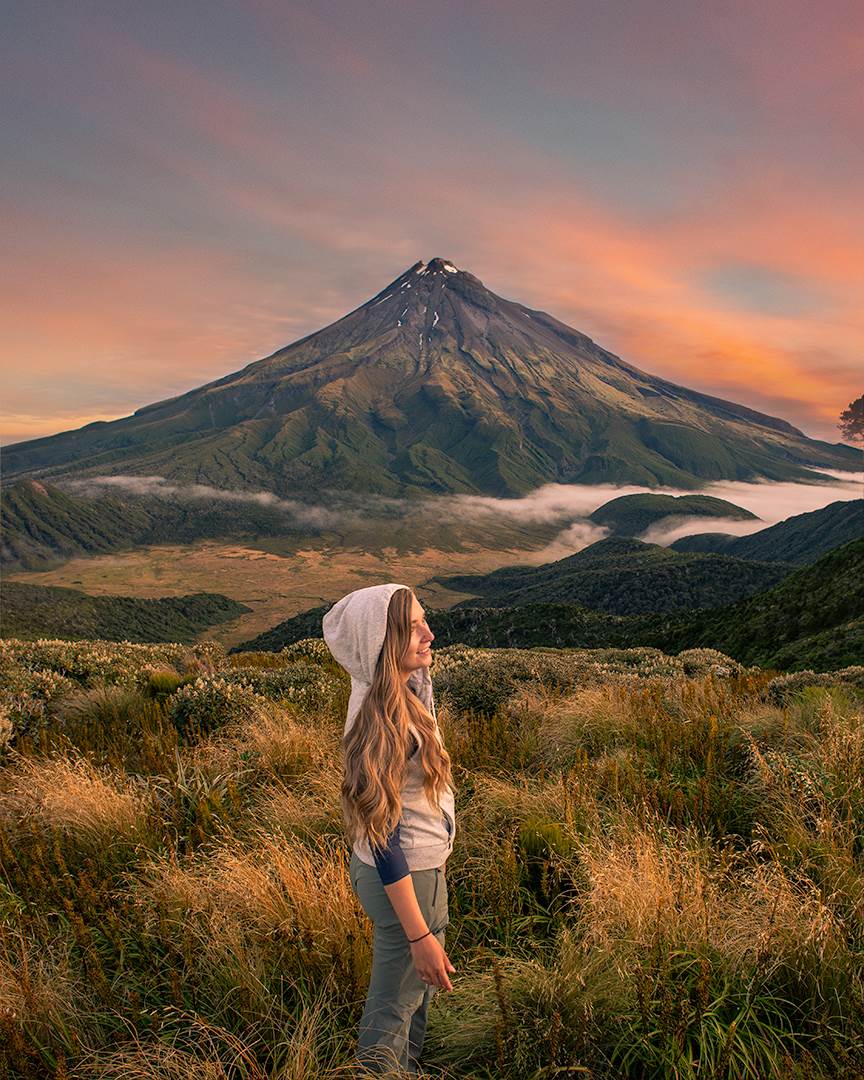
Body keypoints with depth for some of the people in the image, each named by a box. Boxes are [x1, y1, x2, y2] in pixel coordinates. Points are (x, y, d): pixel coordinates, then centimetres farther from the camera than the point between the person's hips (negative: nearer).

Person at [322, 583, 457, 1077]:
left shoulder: (406, 689, -4)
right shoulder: (380, 718, -31)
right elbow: (381, 834, -28)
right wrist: (419, 934, -23)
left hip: (420, 866, 9)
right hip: (405, 878, -9)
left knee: (419, 986, 30)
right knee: (394, 1006, 14)